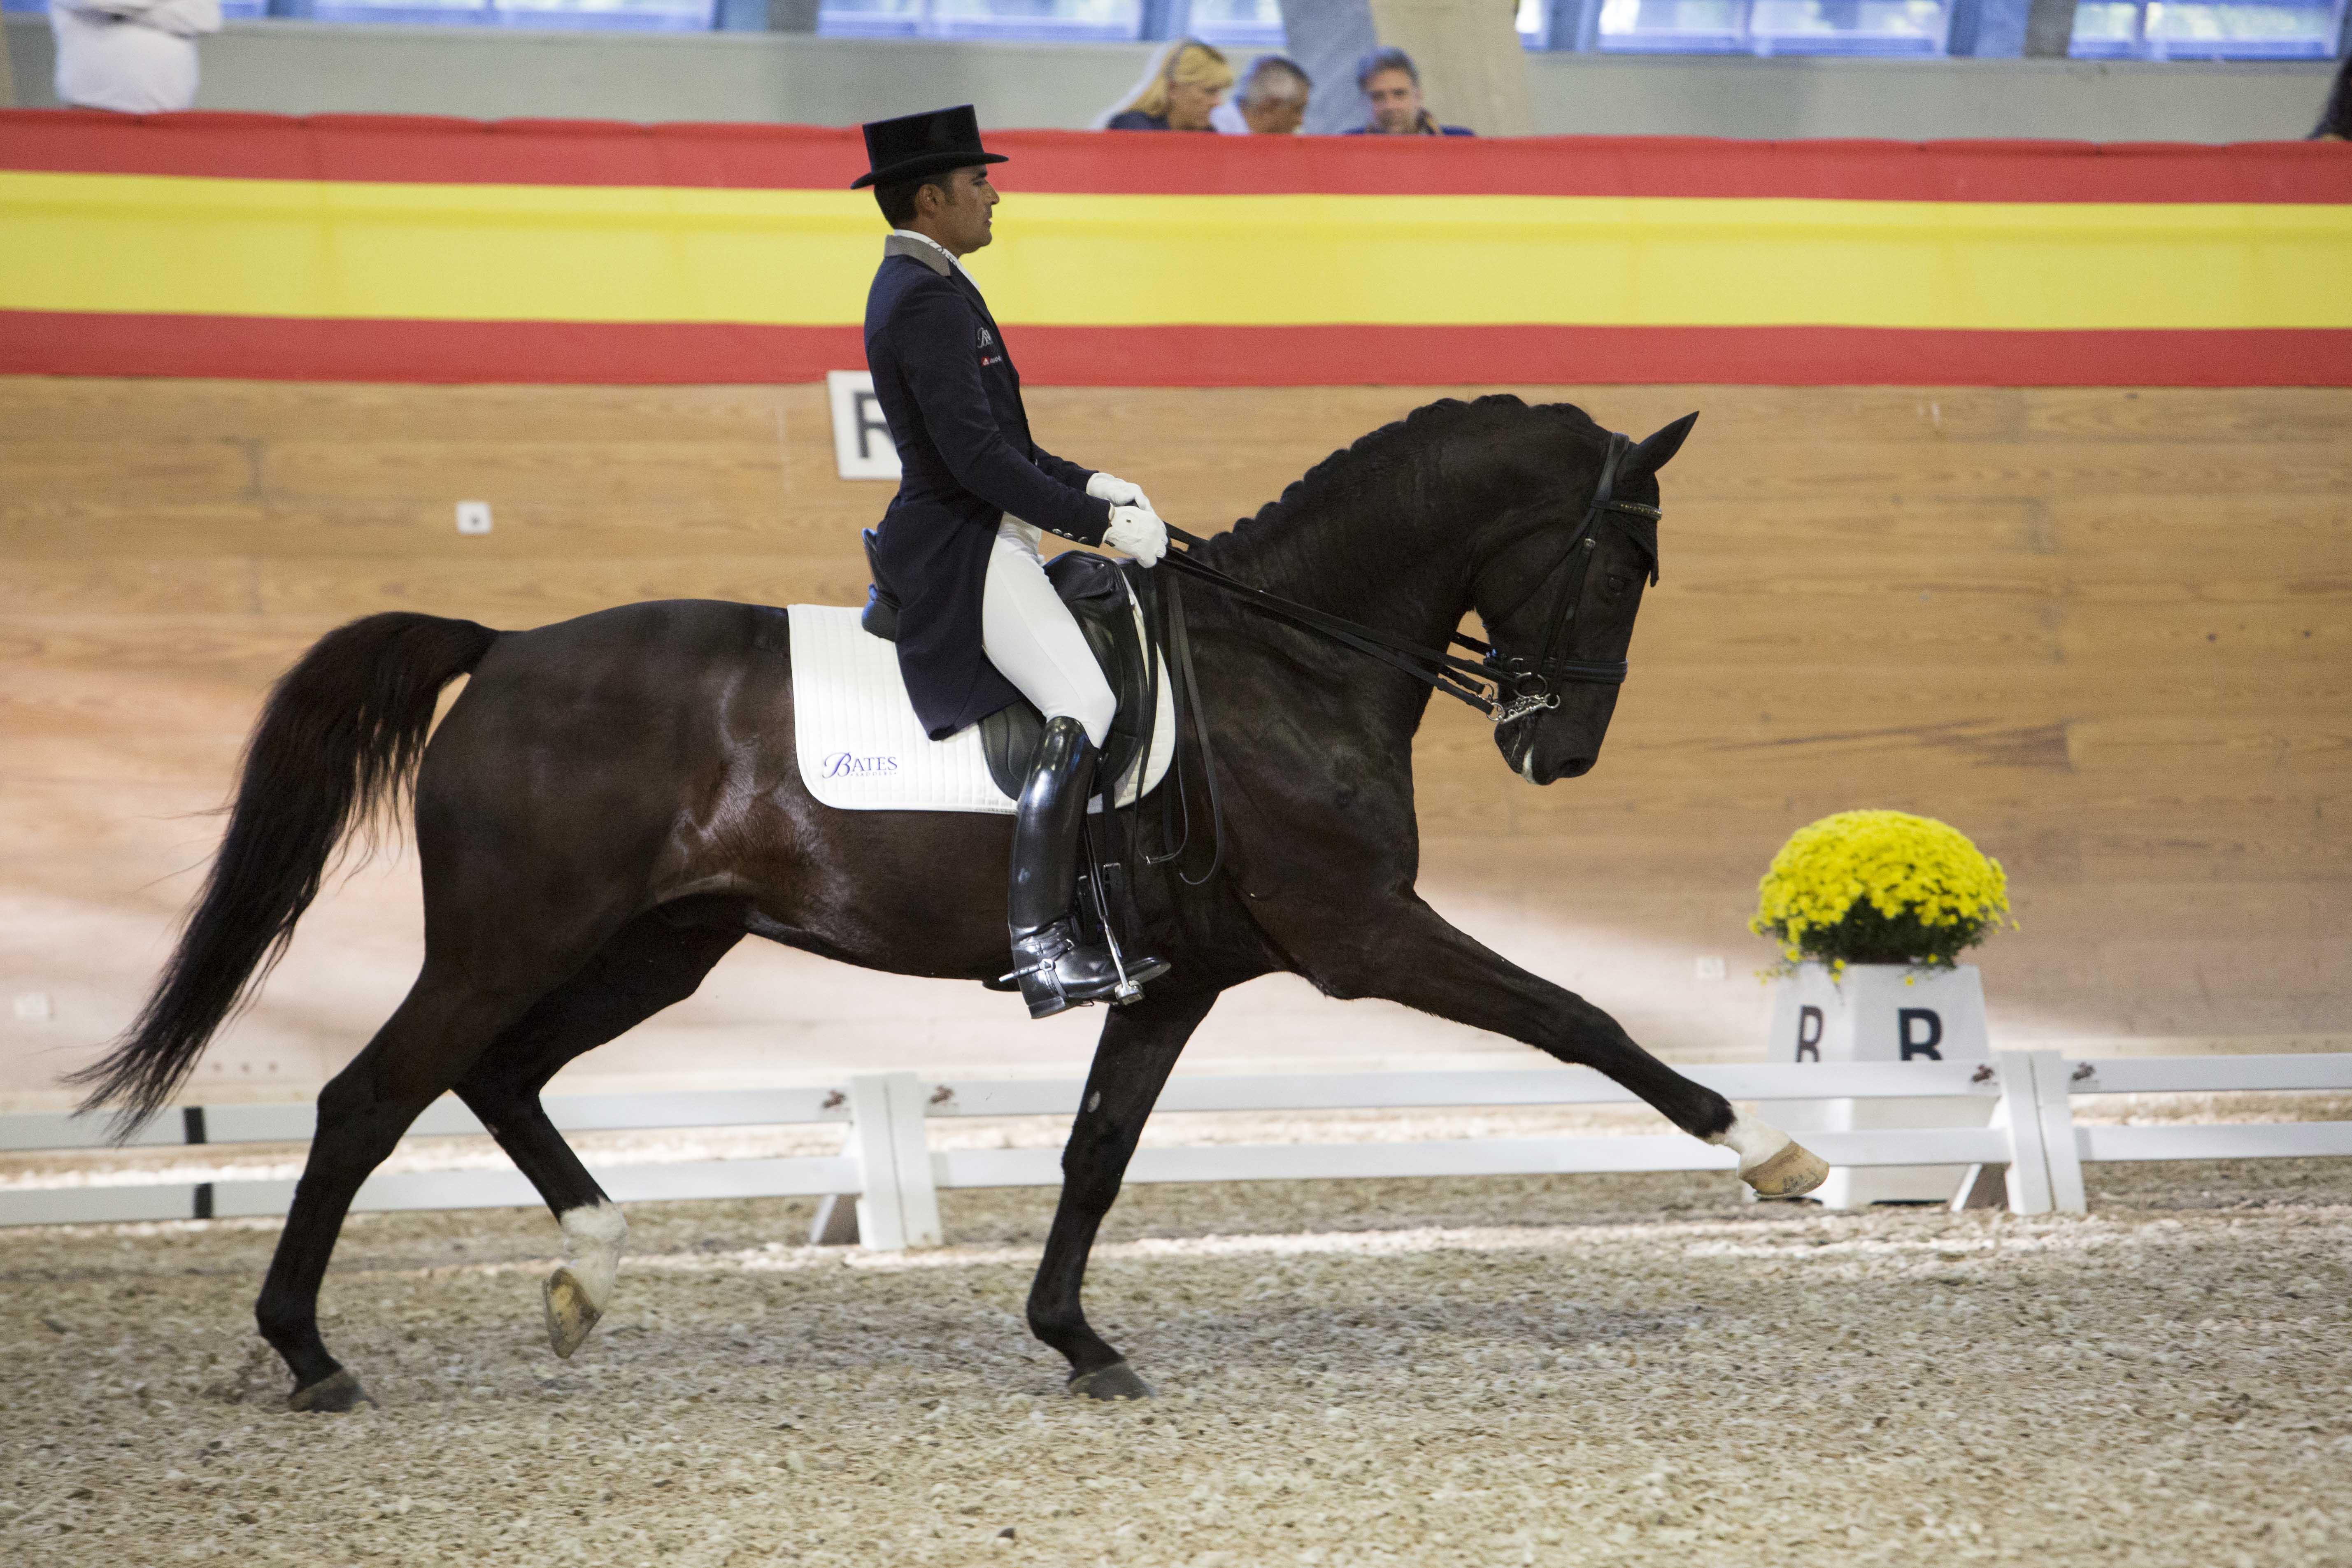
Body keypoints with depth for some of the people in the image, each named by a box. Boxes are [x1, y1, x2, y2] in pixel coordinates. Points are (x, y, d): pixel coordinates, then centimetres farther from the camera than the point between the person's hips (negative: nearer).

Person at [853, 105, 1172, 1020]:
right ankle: (1042, 949, -29)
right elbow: (978, 459, -24)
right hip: (961, 553, -11)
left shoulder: (921, 286, 16)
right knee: (1081, 711, -22)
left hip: (973, 541, 11)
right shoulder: (924, 301, -18)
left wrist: (1088, 485, 14)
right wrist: (1097, 522, -19)